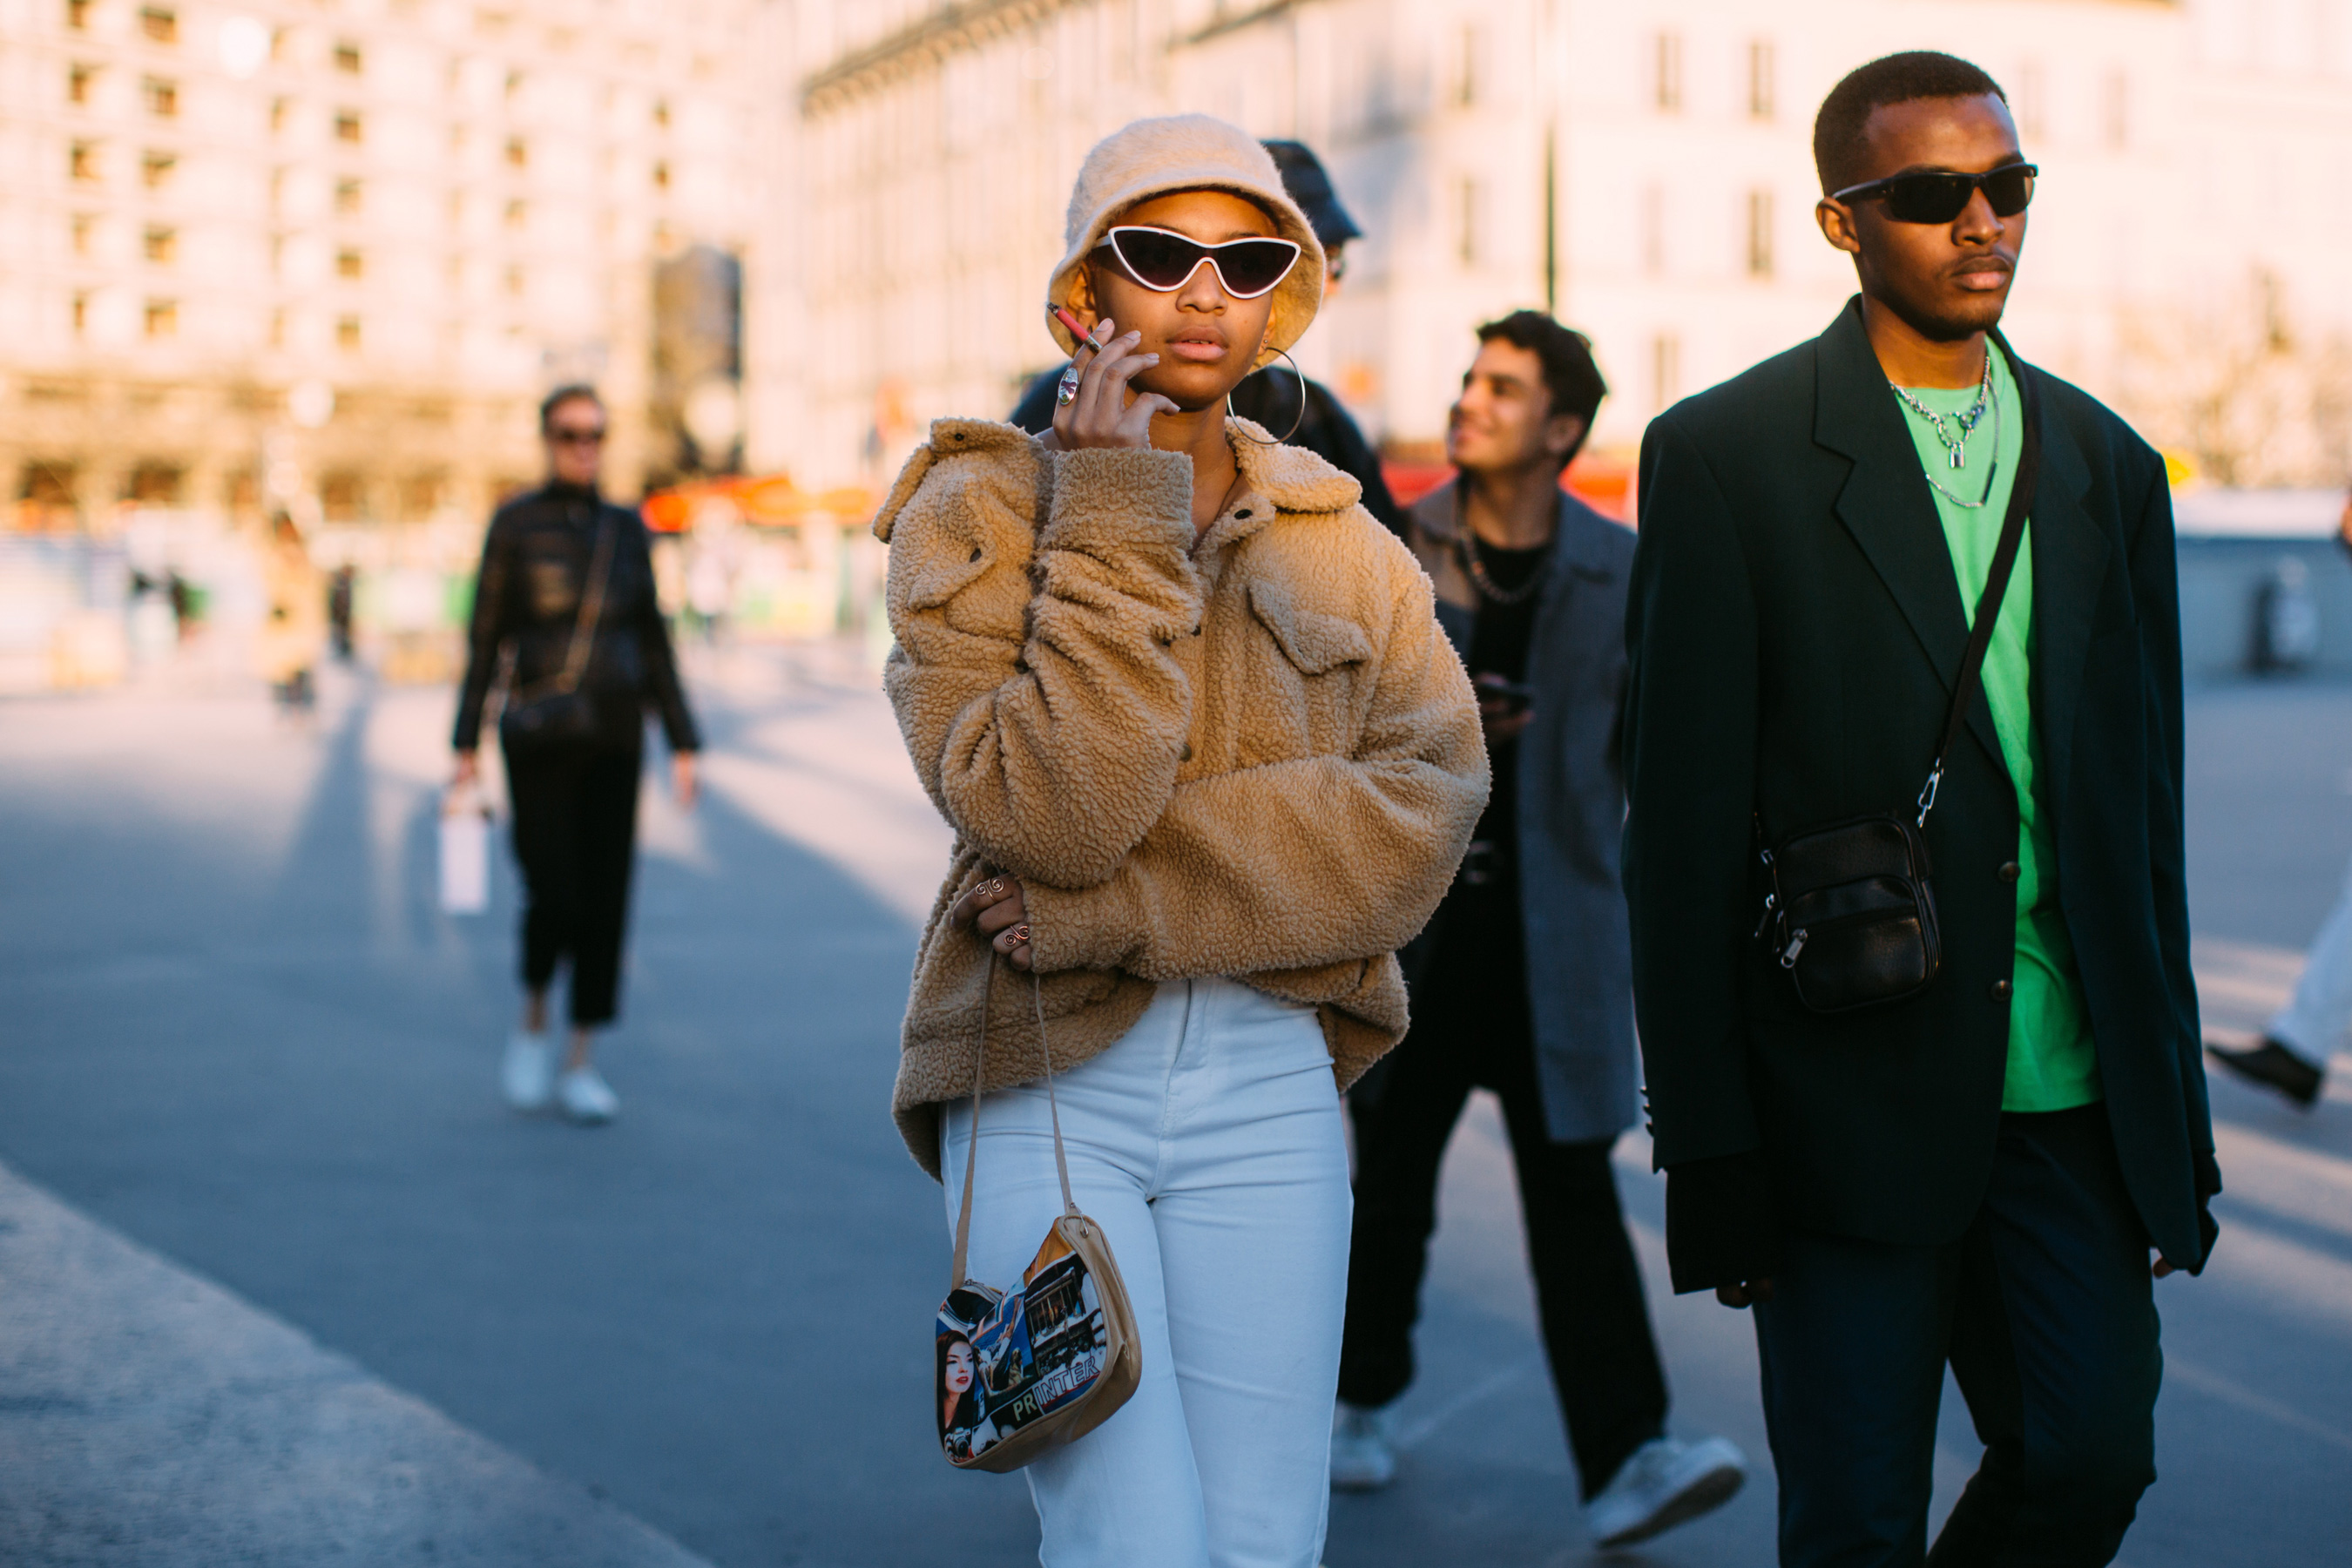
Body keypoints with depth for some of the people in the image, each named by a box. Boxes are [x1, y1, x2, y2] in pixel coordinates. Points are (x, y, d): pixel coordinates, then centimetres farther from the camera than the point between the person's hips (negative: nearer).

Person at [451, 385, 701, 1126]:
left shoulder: (625, 528, 8)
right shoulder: (514, 524, -2)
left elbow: (651, 640, 10)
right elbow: (485, 638, -1)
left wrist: (683, 743, 4)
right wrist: (466, 747, -5)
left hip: (613, 738, 3)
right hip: (538, 737, -3)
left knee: (606, 900, 0)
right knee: (555, 898, -10)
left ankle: (579, 1066, 9)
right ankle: (532, 1023, 19)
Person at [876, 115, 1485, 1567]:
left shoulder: (1344, 546, 11)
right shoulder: (977, 512, 0)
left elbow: (1426, 806, -6)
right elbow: (1047, 807, -14)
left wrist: (1119, 901, -15)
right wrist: (1114, 520, -13)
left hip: (1271, 1089, 3)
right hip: (1049, 1081, -3)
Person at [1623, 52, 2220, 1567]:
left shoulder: (2108, 464, 11)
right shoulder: (1727, 457, -4)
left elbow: (2142, 804, 14)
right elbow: (1683, 822, -5)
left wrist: (2172, 1107, 12)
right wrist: (1711, 1143, -8)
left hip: (2070, 1097, 4)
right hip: (1854, 1094, -4)